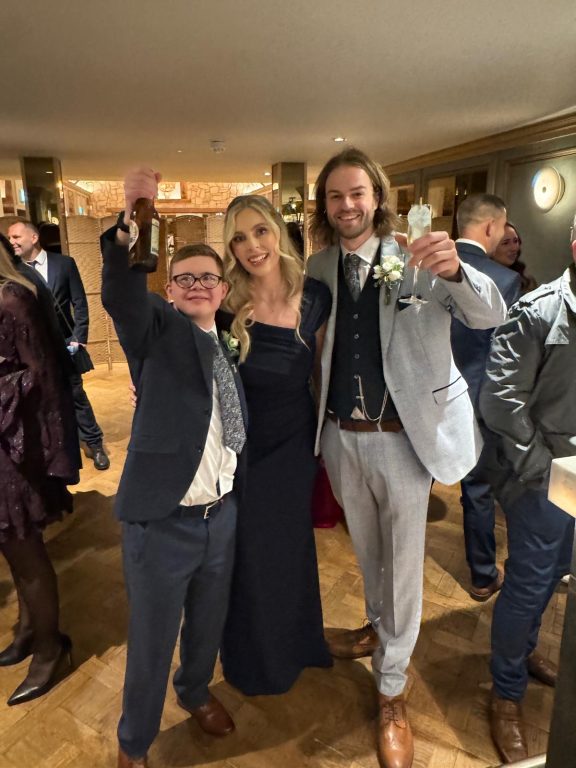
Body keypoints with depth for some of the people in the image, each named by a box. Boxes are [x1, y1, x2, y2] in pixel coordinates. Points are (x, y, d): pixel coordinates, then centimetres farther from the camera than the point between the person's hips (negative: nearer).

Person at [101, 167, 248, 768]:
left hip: (222, 513, 5)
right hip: (161, 518, -5)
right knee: (151, 641, 12)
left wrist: (235, 493, 7)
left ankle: (196, 691, 55)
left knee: (208, 623, 24)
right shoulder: (159, 330, -7)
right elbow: (120, 297, -29)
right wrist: (128, 228, -44)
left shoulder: (228, 346, 7)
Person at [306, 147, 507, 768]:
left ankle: (391, 691, 31)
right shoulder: (318, 268, 1)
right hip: (340, 435, 3)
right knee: (367, 549, 23)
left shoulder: (416, 262, -8)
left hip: (401, 436, -3)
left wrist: (457, 270, -35)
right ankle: (379, 627, 52)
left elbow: (491, 316, -15)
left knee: (402, 561, 9)